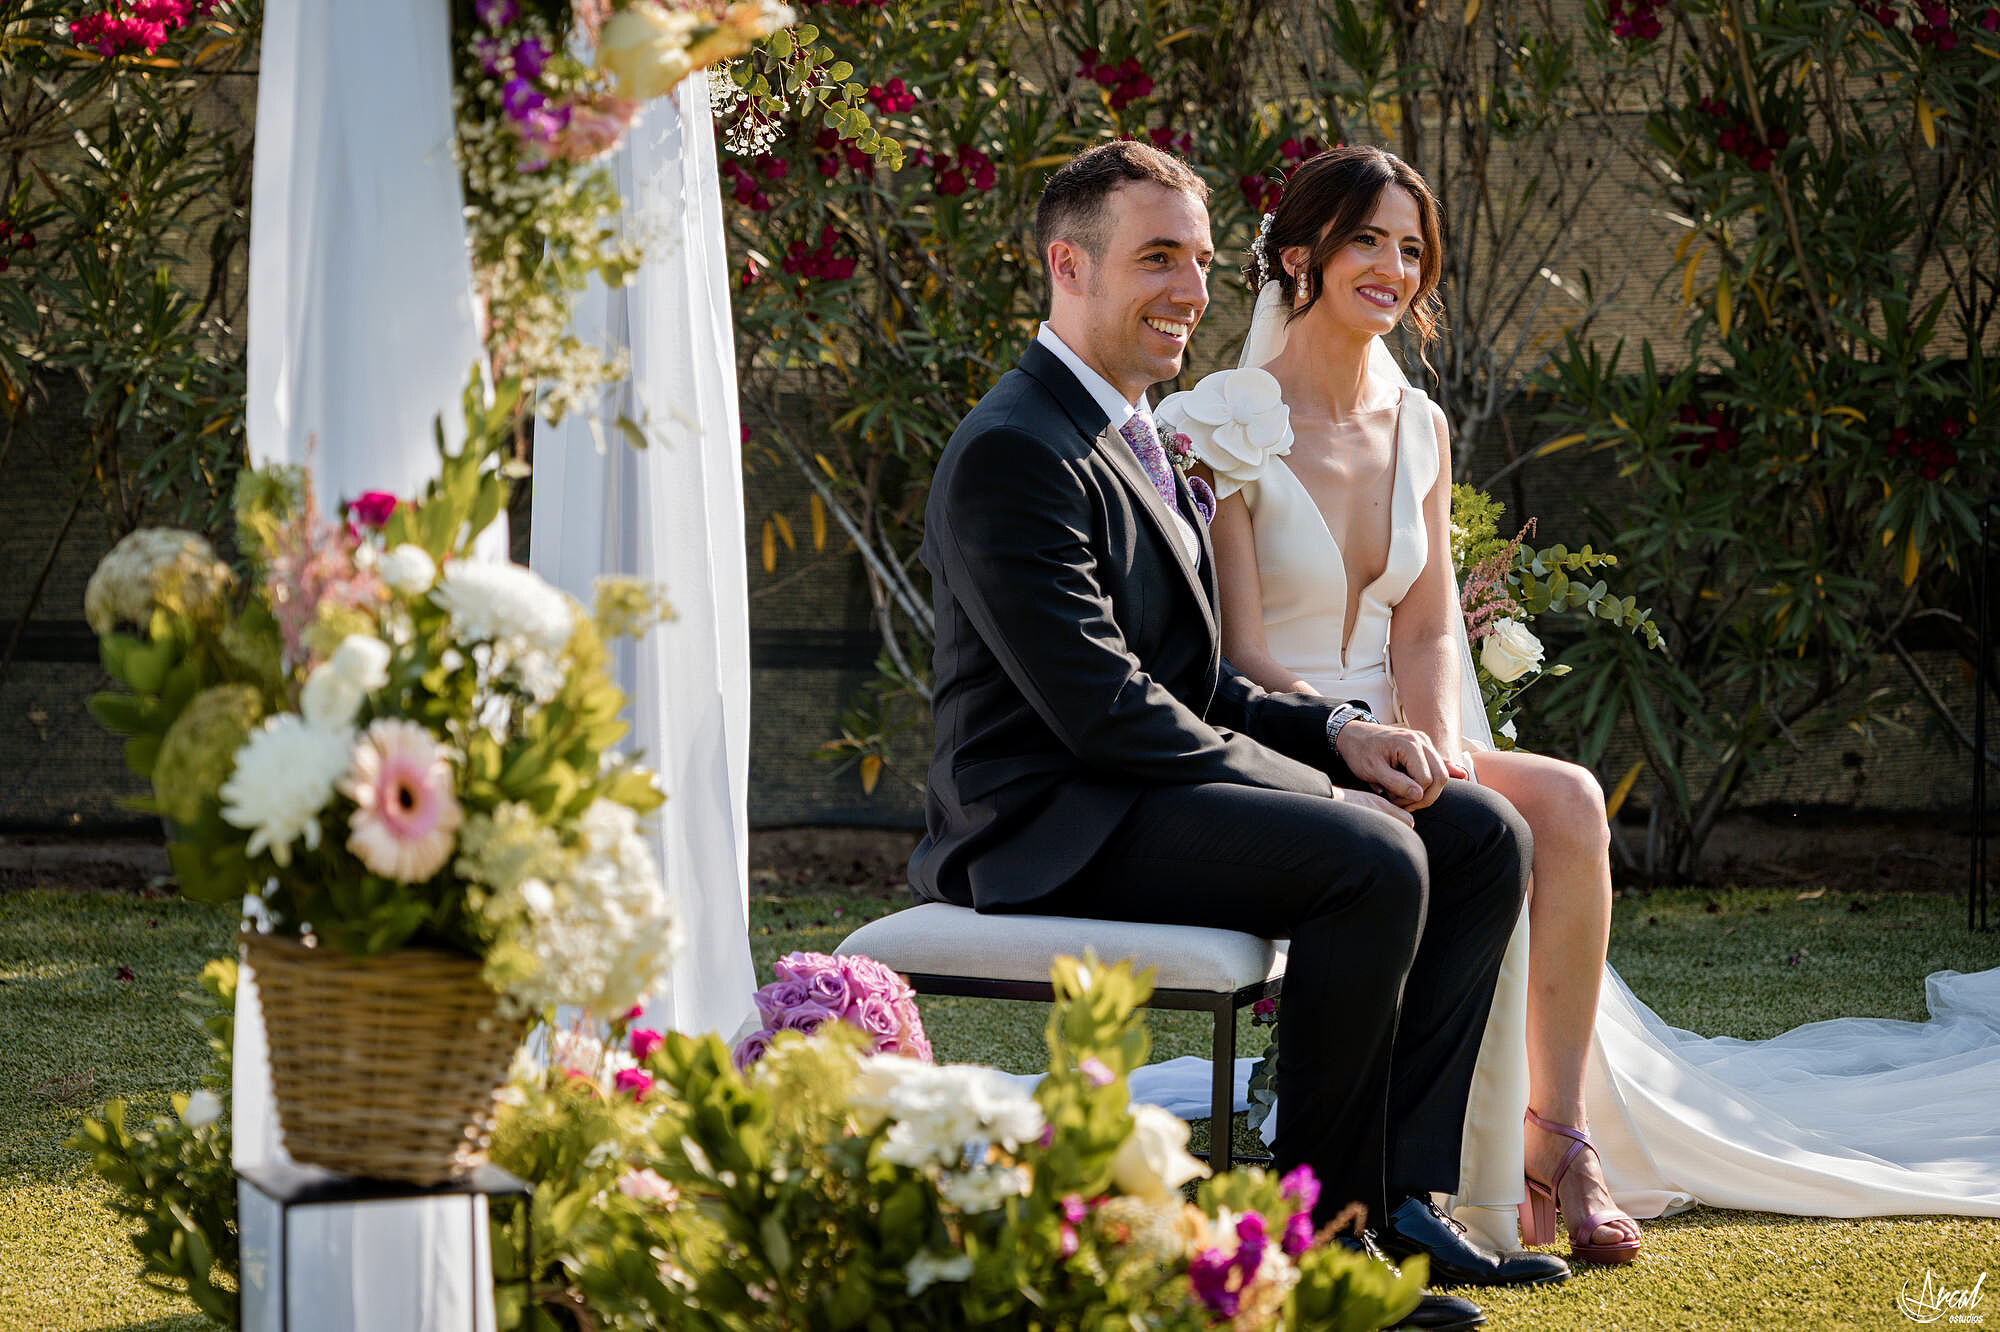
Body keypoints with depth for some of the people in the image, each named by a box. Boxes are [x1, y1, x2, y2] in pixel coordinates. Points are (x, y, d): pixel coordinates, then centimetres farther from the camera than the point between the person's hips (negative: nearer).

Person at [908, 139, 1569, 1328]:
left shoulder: (1132, 434, 19)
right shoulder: (1015, 452, -14)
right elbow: (1101, 707, -21)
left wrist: (1335, 734, 1)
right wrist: (1316, 785, -17)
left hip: (1155, 785, 10)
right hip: (1054, 824, -10)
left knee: (1486, 837, -1)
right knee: (1375, 860, -28)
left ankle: (1398, 1191, -5)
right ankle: (1327, 1228, -16)